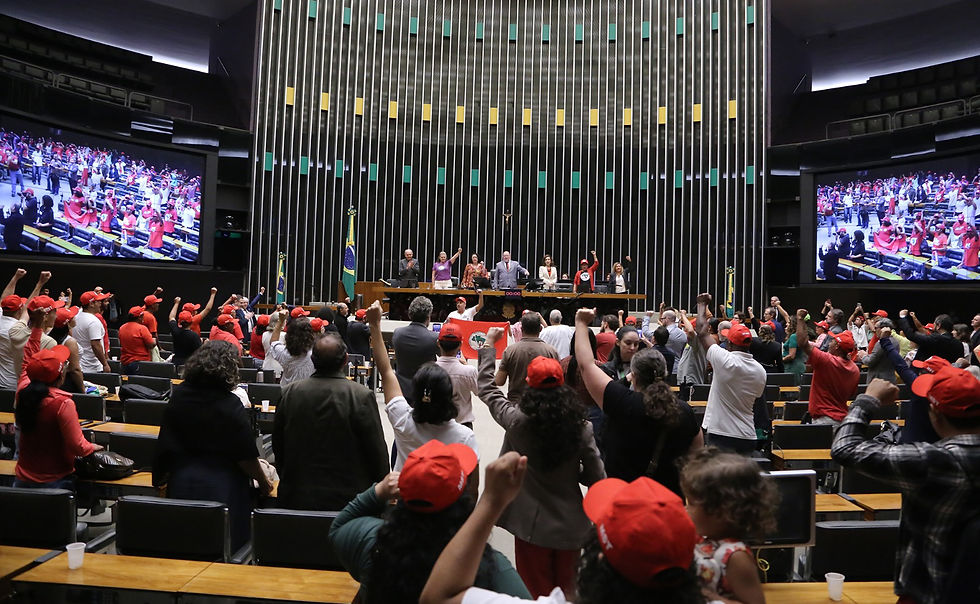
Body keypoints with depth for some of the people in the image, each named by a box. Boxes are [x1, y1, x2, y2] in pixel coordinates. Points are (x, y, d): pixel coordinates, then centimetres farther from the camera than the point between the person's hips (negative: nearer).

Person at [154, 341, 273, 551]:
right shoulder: (230, 405, -17)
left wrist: (161, 475, 21)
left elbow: (165, 445, 5)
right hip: (222, 488, -4)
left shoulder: (178, 396, -4)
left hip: (181, 486, 5)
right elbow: (246, 455, -12)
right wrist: (263, 481, 3)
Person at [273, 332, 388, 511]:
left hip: (296, 498, 4)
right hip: (347, 499, -3)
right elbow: (377, 451, -8)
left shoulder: (289, 393, -3)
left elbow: (277, 445, 9)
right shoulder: (362, 396, -16)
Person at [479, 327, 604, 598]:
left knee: (536, 591, 18)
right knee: (566, 589, 24)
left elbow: (486, 388, -2)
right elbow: (596, 477, -8)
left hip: (532, 525, -1)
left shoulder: (518, 421, -19)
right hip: (570, 525, 2)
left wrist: (489, 344, 9)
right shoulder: (581, 428, -16)